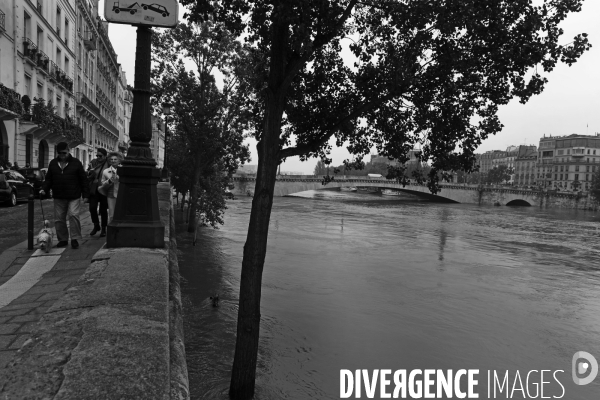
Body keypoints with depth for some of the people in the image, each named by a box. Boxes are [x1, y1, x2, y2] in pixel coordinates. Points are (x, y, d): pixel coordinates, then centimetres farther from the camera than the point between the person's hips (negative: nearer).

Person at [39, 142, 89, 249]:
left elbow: (83, 180, 0)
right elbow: (48, 179, 14)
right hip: (58, 197, 4)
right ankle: (62, 239, 19)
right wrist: (44, 189, -4)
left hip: (73, 197, -4)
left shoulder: (76, 163, 0)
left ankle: (74, 239, -4)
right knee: (59, 219, 7)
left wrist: (85, 195, -3)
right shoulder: (53, 163, 10)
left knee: (73, 215, -15)